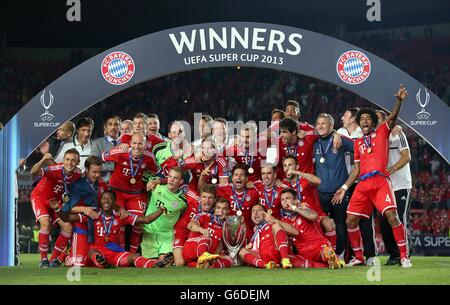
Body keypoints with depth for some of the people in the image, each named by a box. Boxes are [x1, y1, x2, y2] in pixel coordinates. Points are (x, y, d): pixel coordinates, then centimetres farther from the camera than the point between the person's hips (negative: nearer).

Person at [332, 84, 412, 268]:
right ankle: (358, 257, 15)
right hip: (362, 184, 5)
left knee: (391, 215, -20)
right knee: (350, 220, 0)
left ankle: (404, 256, -14)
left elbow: (392, 117, -6)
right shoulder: (358, 143, 23)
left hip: (380, 181, -5)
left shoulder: (382, 133, 12)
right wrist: (344, 188, 17)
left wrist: (399, 100, -23)